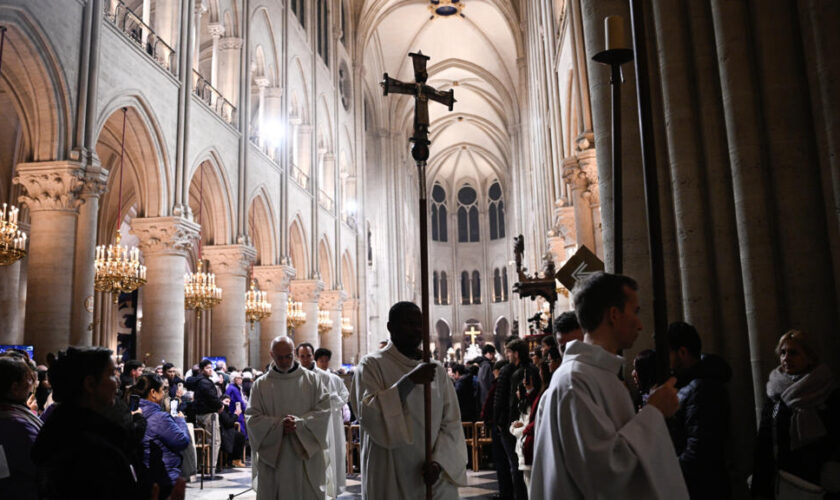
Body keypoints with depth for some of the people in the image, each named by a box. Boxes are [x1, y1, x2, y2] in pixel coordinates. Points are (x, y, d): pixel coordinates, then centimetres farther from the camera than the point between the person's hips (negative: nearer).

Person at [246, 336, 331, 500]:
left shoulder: (312, 379, 5)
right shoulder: (260, 384, 6)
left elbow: (324, 410, -2)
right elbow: (252, 418, 0)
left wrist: (300, 423, -17)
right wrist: (278, 425, -16)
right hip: (272, 456, 1)